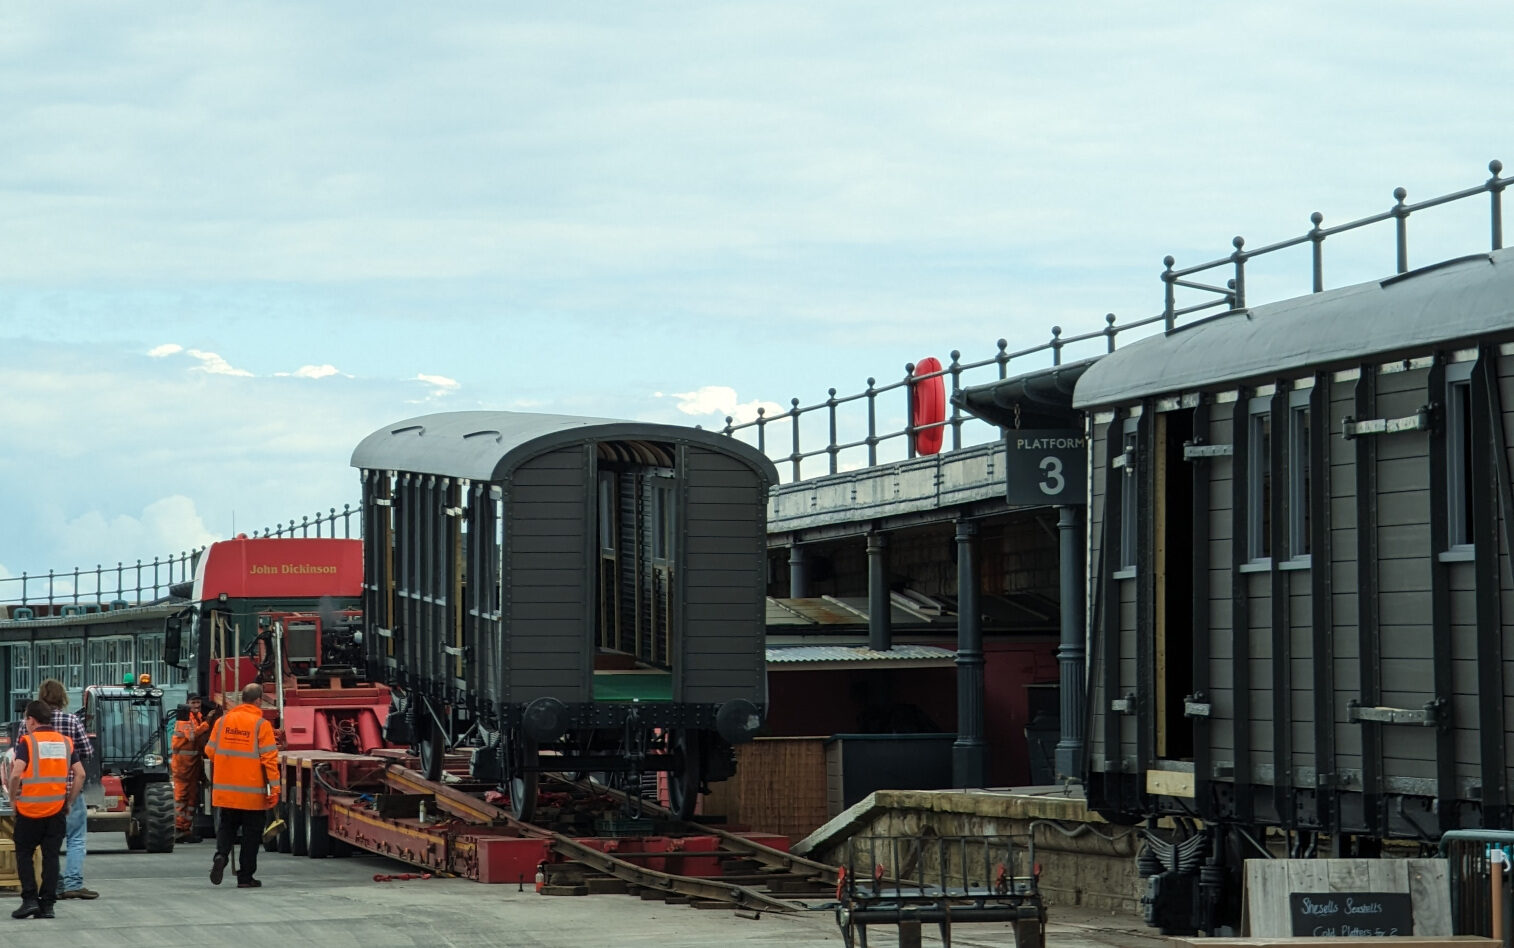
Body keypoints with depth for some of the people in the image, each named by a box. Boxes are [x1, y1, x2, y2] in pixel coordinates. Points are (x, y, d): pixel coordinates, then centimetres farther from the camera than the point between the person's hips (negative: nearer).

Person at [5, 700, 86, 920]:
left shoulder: (27, 742, -7)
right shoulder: (65, 743, 8)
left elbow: (16, 774, -17)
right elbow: (80, 774, 3)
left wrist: (13, 796, -2)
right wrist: (69, 801, 10)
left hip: (29, 810, -4)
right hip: (57, 810, 4)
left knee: (24, 854, 9)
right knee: (51, 856, 7)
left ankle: (30, 899, -1)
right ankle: (47, 905, 5)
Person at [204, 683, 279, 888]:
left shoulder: (223, 720, 3)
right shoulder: (261, 724, -9)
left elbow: (210, 751, 10)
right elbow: (269, 758, -13)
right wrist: (274, 788, -9)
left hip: (225, 789, 3)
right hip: (252, 792, -3)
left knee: (226, 827, 16)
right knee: (251, 833, 7)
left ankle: (221, 855, -12)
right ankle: (245, 877, 9)